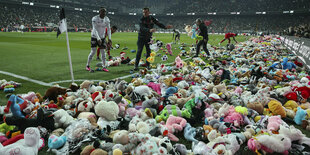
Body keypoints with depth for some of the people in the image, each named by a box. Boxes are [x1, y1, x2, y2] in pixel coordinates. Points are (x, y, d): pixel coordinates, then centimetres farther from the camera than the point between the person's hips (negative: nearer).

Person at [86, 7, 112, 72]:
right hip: (94, 37, -4)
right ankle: (87, 65, 11)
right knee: (93, 52, -6)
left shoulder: (107, 19, -3)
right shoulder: (95, 19, -17)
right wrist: (98, 38, -33)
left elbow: (108, 29, -2)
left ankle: (104, 67, 7)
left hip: (102, 37, 4)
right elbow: (95, 29, -24)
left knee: (103, 51, 1)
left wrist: (109, 38, -12)